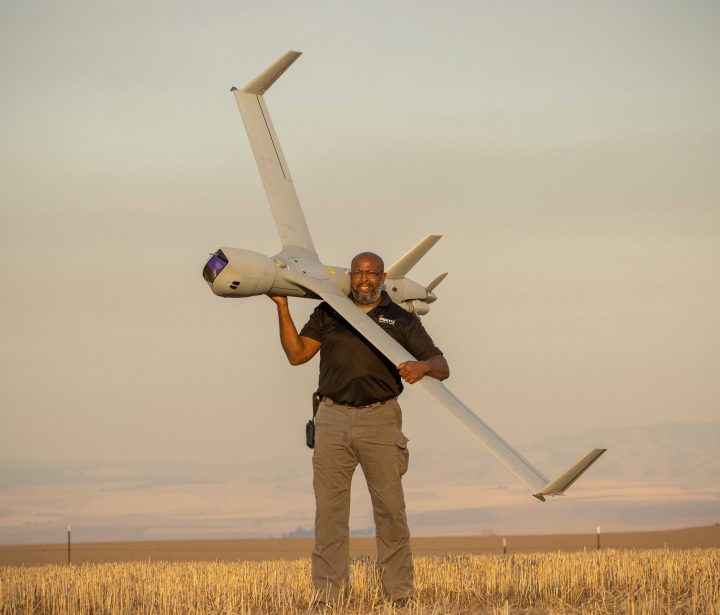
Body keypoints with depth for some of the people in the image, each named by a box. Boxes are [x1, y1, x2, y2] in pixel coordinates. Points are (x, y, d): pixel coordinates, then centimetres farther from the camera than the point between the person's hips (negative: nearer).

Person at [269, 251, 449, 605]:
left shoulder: (401, 320, 6)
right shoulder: (327, 314, 11)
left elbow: (441, 368, 3)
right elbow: (297, 354, 3)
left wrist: (422, 366, -21)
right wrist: (282, 307, -5)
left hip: (380, 420, -1)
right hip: (333, 419, 1)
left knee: (391, 509, -1)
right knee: (329, 509, 1)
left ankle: (401, 593, 4)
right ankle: (327, 595, 4)